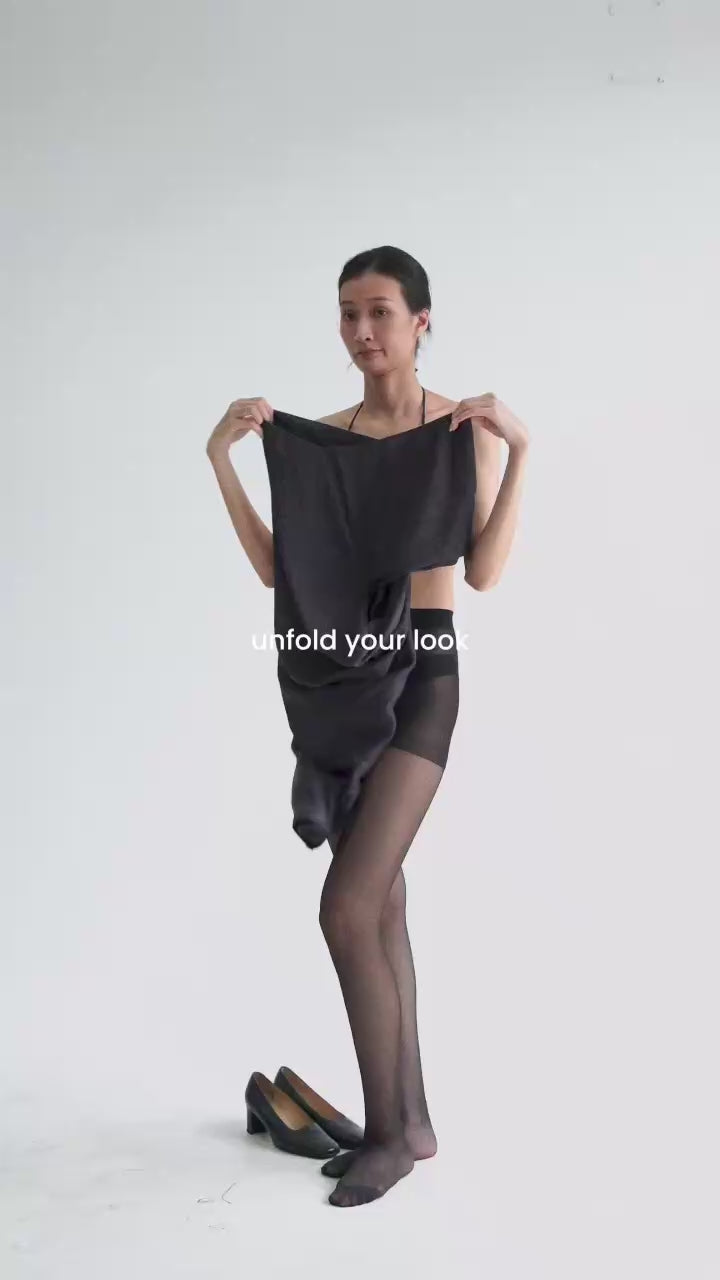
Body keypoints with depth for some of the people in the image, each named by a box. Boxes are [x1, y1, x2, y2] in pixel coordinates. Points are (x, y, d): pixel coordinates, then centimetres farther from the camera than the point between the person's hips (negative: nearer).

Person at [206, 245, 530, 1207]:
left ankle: (390, 1129, 6)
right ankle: (407, 1121, 24)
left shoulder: (464, 429, -3)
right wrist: (222, 459, -2)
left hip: (419, 672, -6)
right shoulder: (321, 437, 10)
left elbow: (483, 573, -14)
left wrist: (518, 451, -20)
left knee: (348, 907, -13)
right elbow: (280, 569, 3)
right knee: (379, 902, 11)